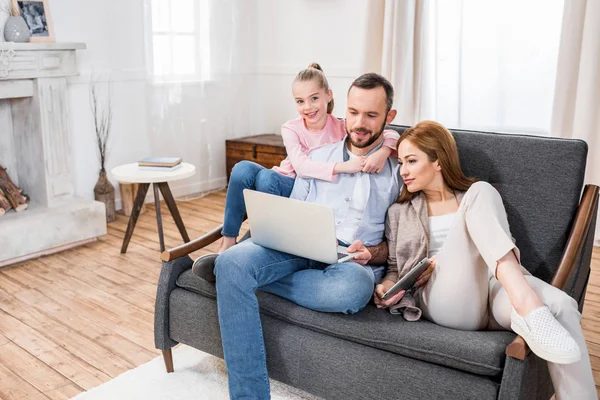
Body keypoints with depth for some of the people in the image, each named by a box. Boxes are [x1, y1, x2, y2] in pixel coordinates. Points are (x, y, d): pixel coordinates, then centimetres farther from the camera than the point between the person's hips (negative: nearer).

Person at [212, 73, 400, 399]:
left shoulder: (399, 170, 12)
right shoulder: (319, 156, 21)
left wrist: (372, 253, -12)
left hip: (355, 261, -2)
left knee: (352, 289, -42)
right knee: (231, 263, -29)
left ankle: (252, 276, -18)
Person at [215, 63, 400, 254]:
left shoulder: (342, 128, -8)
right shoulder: (291, 129, -6)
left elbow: (391, 134, -10)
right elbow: (301, 166, -24)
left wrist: (384, 152, -34)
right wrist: (343, 166, -36)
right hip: (286, 185, 2)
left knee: (267, 178, -32)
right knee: (243, 169, -26)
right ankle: (228, 240, -14)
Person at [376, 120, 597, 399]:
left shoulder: (474, 195, 21)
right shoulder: (399, 212, 22)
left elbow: (507, 252, 11)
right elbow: (394, 268, 21)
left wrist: (447, 260, -6)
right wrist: (387, 287, -4)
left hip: (492, 288, 2)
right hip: (444, 299, -2)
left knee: (560, 305, -33)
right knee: (480, 193, -22)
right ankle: (528, 305, -39)